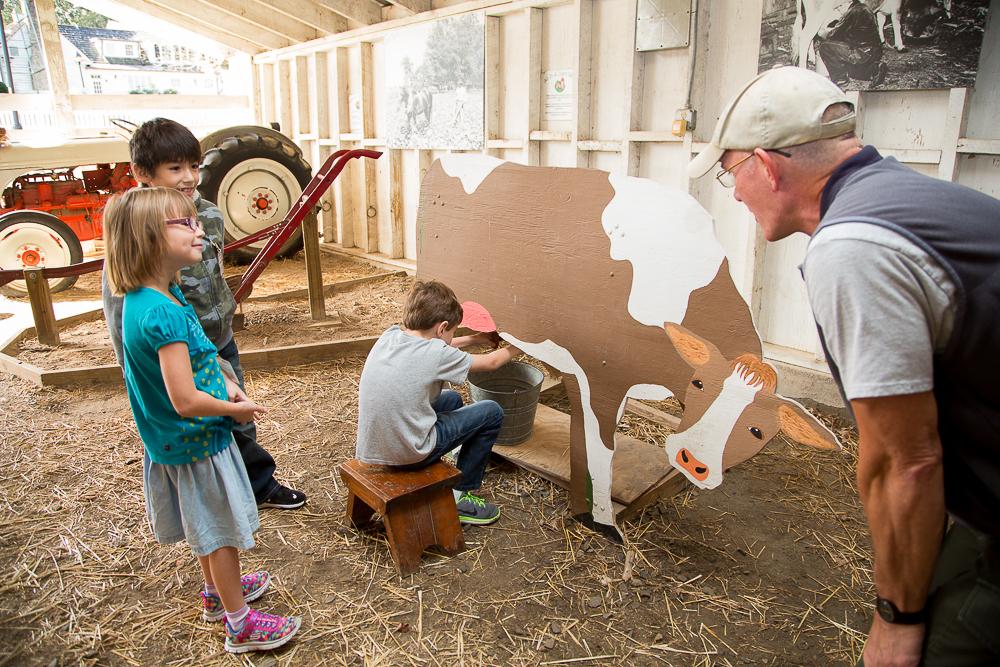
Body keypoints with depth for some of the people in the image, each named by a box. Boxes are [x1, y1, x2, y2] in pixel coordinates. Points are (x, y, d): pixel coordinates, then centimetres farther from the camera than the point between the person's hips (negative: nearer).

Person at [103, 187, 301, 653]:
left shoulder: (148, 298, -2)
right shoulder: (163, 313, -32)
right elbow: (185, 400, -32)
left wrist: (226, 383, 1)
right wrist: (235, 409, -16)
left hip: (177, 441, 9)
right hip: (196, 444, -9)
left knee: (209, 526, 27)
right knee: (221, 529, 8)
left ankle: (218, 591, 49)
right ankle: (240, 624, 27)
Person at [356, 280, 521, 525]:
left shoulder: (389, 336, 1)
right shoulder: (437, 354, -16)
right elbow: (491, 362, 2)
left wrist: (476, 338, 28)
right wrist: (517, 348, 22)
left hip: (370, 447, 7)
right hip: (407, 454, -7)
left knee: (451, 399, 26)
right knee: (492, 413, 7)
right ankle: (459, 497, 16)